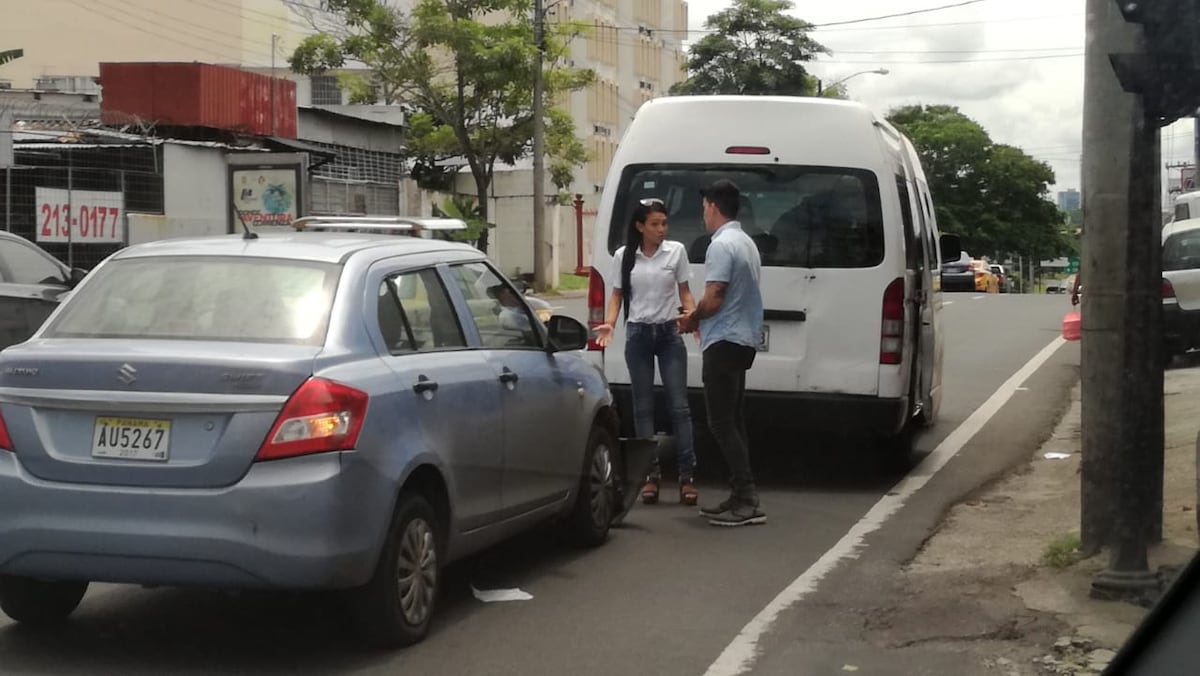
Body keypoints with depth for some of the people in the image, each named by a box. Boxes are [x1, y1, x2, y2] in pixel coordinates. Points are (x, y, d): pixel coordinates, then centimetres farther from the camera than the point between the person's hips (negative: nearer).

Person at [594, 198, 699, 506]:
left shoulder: (676, 251, 0)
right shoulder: (624, 256, 2)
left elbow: (684, 293, 5)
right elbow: (617, 296, 9)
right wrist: (609, 324, -8)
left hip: (669, 333, -1)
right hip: (638, 334, 1)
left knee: (679, 405, -3)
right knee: (643, 407, 4)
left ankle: (687, 475, -2)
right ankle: (651, 474, 10)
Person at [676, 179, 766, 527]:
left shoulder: (722, 245, -16)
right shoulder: (746, 243, 16)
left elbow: (712, 300, -21)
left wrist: (691, 319, -2)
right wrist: (698, 317, 17)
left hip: (724, 342, -10)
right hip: (744, 339, 10)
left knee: (722, 423, -8)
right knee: (733, 421, 12)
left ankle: (746, 500, -12)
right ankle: (742, 498, 14)